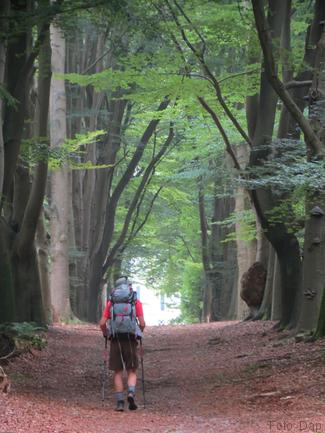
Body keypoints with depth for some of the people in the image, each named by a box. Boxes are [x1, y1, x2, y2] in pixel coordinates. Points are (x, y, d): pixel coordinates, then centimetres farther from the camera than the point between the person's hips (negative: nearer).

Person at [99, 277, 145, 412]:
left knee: (118, 372, 9)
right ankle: (131, 393, -15)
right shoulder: (136, 302, 5)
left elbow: (102, 323, 2)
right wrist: (138, 334, 17)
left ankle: (120, 402, 5)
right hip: (131, 340, -1)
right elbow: (142, 323, -2)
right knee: (132, 371, 9)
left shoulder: (111, 302, 8)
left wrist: (106, 335, 19)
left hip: (116, 341, 1)